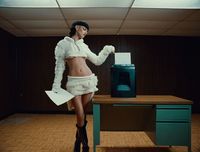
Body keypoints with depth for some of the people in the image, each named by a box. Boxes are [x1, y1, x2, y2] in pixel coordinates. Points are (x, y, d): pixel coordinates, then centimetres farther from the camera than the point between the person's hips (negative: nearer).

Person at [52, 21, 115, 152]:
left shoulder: (83, 46, 15)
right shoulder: (63, 44, 2)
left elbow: (97, 61, 20)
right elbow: (59, 66, 0)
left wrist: (107, 50, 9)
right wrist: (56, 87, -3)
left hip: (89, 80, 4)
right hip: (74, 82, -4)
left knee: (83, 116, 8)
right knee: (81, 118, -5)